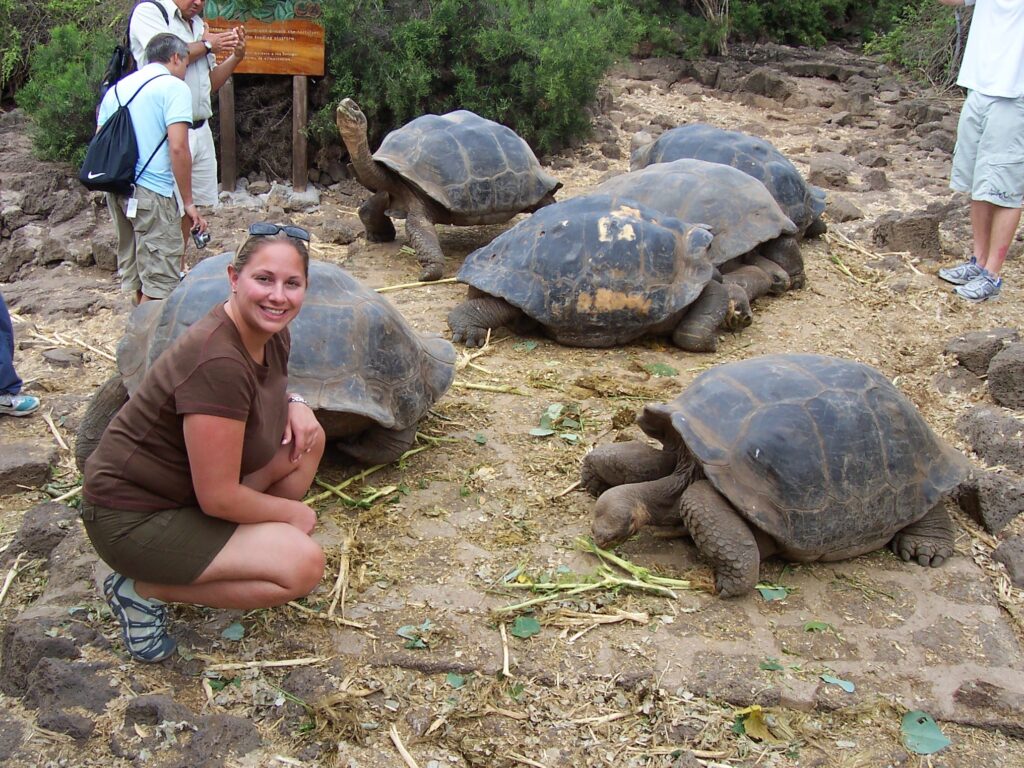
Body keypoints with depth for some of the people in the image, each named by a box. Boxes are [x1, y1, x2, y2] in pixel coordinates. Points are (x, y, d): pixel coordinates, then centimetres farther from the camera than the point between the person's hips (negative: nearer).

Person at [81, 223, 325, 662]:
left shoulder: (272, 335, -4)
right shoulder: (217, 361, -31)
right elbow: (218, 498, -27)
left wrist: (295, 404, -4)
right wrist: (291, 512, -9)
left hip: (183, 486, 9)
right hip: (133, 518, -9)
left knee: (307, 437, 5)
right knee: (303, 565, -19)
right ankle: (144, 589, -5)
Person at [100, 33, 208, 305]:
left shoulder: (117, 89, 18)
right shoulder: (173, 87, -4)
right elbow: (178, 147, -14)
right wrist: (188, 202, -9)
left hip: (116, 189, 8)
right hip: (151, 191, -8)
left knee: (133, 272, 18)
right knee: (160, 279, -3)